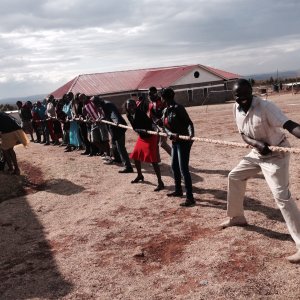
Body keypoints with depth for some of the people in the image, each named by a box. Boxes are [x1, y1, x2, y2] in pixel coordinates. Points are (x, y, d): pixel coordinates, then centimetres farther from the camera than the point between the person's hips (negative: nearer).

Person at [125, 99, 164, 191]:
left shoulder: (140, 113, -21)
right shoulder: (129, 115, 0)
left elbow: (150, 122, -31)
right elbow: (135, 128, -6)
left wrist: (156, 129, -51)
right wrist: (142, 130, -27)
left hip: (150, 137, -8)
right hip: (142, 137, 8)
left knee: (153, 160, -11)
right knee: (135, 157, 17)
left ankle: (160, 183, -5)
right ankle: (140, 176, 40)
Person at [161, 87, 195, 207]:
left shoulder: (178, 108, -16)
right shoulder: (165, 111, 9)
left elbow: (189, 122, -22)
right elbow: (165, 127, 3)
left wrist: (191, 134, -40)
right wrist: (171, 134, -18)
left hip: (183, 140, -9)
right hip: (175, 141, 10)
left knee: (183, 168, -11)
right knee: (174, 166, 20)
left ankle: (190, 198, -7)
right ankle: (178, 190, 37)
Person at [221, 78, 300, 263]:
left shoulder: (266, 106, -26)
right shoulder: (237, 108, -4)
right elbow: (243, 135, -1)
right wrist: (257, 144, -23)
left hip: (276, 153, -8)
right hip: (257, 153, 8)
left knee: (281, 195, -16)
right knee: (235, 177, 17)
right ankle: (237, 217, 37)